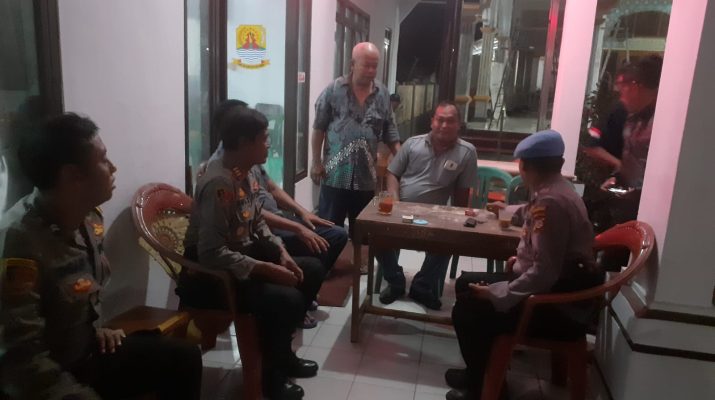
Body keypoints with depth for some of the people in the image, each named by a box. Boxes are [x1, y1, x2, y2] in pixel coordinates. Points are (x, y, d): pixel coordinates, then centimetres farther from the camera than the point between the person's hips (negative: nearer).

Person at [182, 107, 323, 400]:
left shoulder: (246, 172, 2)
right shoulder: (219, 183, -27)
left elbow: (258, 223, 13)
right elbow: (212, 254, -31)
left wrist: (282, 254, -2)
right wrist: (268, 270, -27)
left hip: (245, 255, 10)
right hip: (213, 272, -10)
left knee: (312, 270, 9)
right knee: (286, 299, -27)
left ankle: (282, 351, 21)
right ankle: (273, 374, 1)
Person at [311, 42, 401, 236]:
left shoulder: (383, 94, 5)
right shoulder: (333, 90, -6)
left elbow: (390, 132, 9)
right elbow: (319, 128, -3)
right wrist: (316, 163, -5)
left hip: (366, 176, 4)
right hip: (335, 174, -3)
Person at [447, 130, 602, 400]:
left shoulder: (551, 201, -25)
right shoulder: (555, 191, 6)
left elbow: (545, 272, -29)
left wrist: (497, 295, -22)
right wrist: (521, 260, 32)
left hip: (560, 306, -10)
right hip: (555, 288, 10)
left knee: (467, 311, -13)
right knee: (466, 284, 12)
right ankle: (480, 370, 25)